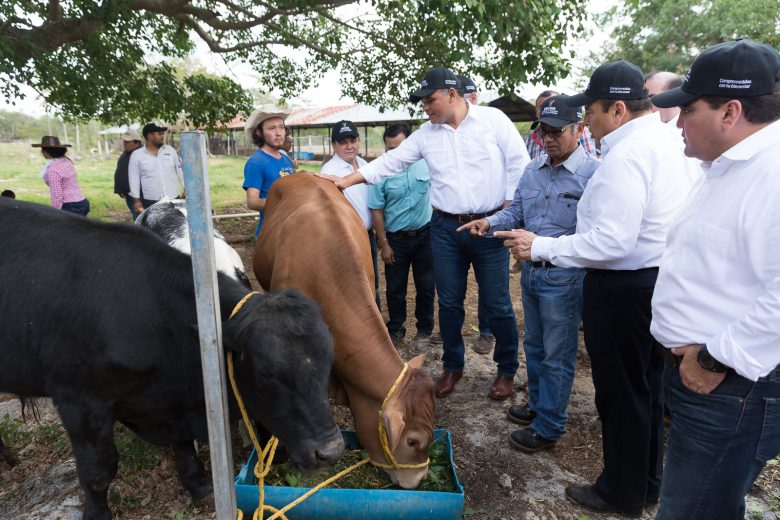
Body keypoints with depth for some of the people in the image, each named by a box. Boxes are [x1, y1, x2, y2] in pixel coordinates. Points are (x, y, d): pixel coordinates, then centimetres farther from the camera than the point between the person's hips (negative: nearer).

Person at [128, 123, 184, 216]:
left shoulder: (170, 150, 5)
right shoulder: (136, 155, -1)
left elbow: (180, 170, 9)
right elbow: (134, 179, 0)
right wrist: (137, 201, -3)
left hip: (173, 200, 2)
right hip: (151, 203, -2)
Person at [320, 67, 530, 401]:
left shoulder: (494, 120, -3)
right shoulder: (426, 134, 7)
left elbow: (519, 164, -4)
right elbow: (390, 162, 7)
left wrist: (508, 212, -7)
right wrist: (346, 181, -1)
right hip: (445, 229, 4)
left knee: (497, 304, 4)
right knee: (449, 302, 10)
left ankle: (507, 369, 25)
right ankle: (452, 366, 29)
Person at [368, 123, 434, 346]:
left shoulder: (425, 163, -6)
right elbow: (376, 211, -6)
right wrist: (384, 244, -6)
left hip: (425, 234, 2)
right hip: (396, 238, -1)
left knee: (426, 286, 11)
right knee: (395, 288, 10)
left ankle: (425, 329, 29)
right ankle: (396, 330, 28)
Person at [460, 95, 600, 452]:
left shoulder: (593, 173, -17)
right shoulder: (533, 169, 7)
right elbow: (517, 210, 13)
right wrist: (490, 222, -6)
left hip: (564, 277, -8)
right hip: (531, 271, 8)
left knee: (557, 355, 6)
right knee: (534, 345, 22)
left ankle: (548, 428, 22)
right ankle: (538, 404, 42)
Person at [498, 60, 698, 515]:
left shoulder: (626, 154, -22)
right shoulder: (673, 141, 7)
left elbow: (612, 242, -27)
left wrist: (541, 247, -20)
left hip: (623, 288, -9)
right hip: (661, 278, 9)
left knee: (620, 393, 8)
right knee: (648, 387, 21)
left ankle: (622, 494, 28)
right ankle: (648, 482, 41)